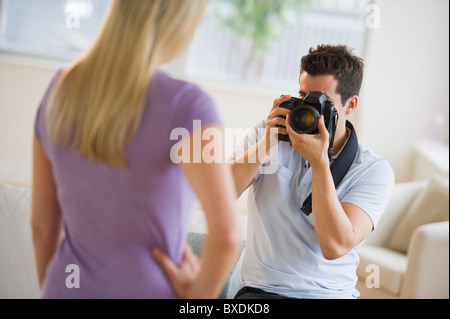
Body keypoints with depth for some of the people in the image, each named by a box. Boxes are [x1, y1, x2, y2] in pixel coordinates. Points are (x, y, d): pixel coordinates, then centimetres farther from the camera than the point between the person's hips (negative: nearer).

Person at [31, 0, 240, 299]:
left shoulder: (60, 90, -3)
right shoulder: (185, 104, -19)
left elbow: (42, 224, 3)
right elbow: (226, 234, -27)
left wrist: (52, 288, 15)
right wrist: (198, 294, -10)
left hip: (65, 287, 4)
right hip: (143, 288, -4)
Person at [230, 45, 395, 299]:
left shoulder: (375, 171, -2)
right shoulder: (269, 134, 6)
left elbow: (335, 246, -16)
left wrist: (319, 162, -18)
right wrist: (265, 145, -14)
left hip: (329, 292, 1)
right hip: (260, 288, 0)